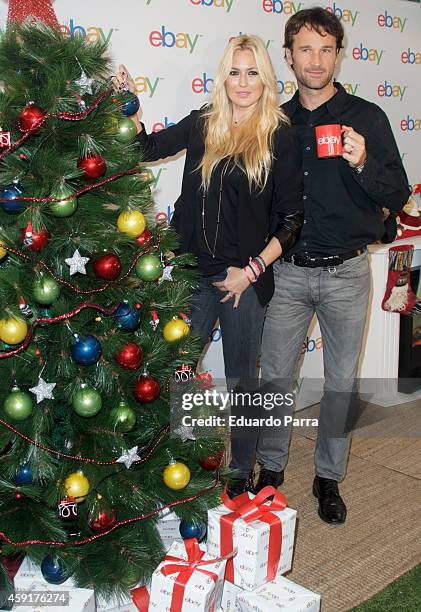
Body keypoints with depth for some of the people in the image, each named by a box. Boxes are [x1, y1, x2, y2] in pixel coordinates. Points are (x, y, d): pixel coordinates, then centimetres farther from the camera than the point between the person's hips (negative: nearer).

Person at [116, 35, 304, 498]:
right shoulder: (204, 123, 6)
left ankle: (241, 477, 28)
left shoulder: (281, 137, -4)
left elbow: (291, 217, -4)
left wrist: (253, 269, -10)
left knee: (241, 381, 10)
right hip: (193, 271, 3)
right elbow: (148, 147, 14)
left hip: (244, 278, -3)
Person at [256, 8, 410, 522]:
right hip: (287, 269, 2)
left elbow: (398, 196, -4)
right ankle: (271, 468, 27)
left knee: (341, 379, 9)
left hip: (346, 272, -1)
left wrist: (363, 164, -21)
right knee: (276, 375, 7)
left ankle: (329, 477, 26)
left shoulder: (366, 117, -1)